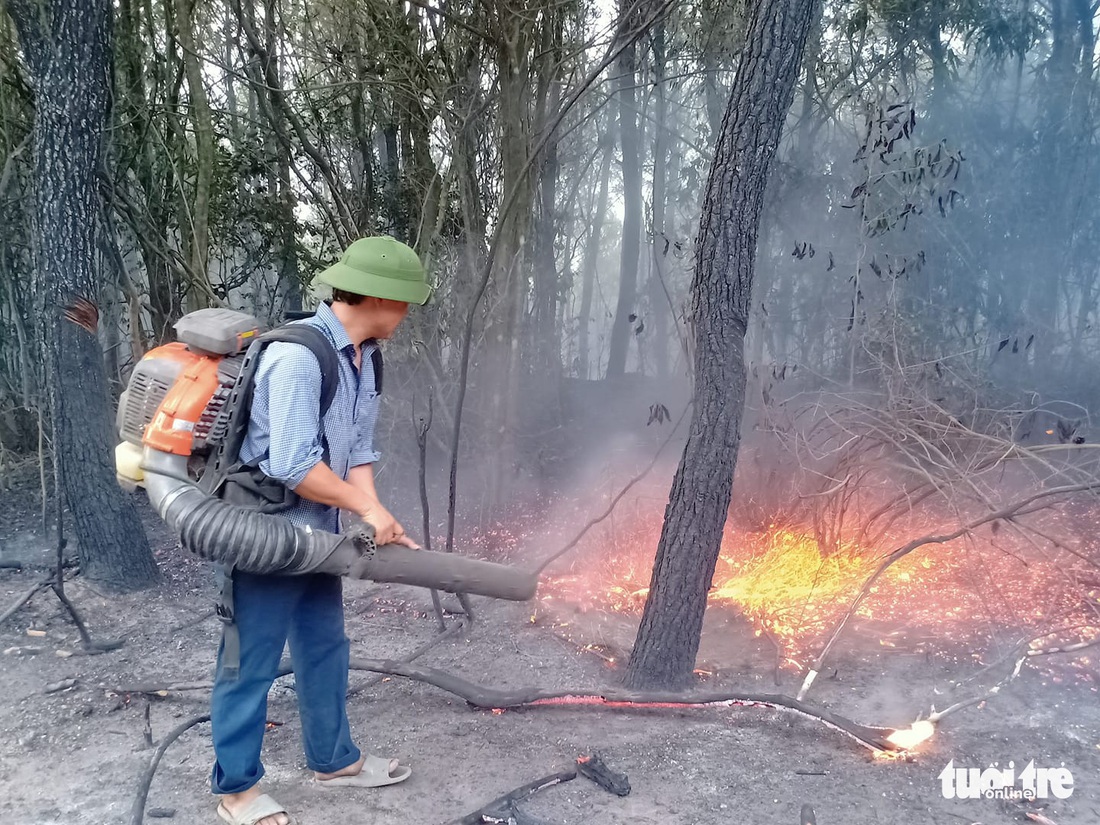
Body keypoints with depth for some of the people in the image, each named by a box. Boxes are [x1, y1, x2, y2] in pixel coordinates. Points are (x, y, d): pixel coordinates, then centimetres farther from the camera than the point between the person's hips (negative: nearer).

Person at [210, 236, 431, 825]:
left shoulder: (361, 357, 4)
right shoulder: (298, 355, -25)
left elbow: (359, 450, 4)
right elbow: (293, 466, -29)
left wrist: (378, 522, -8)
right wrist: (369, 509, -18)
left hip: (317, 534, 9)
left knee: (325, 649, 20)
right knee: (251, 662, 6)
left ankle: (333, 759, 38)